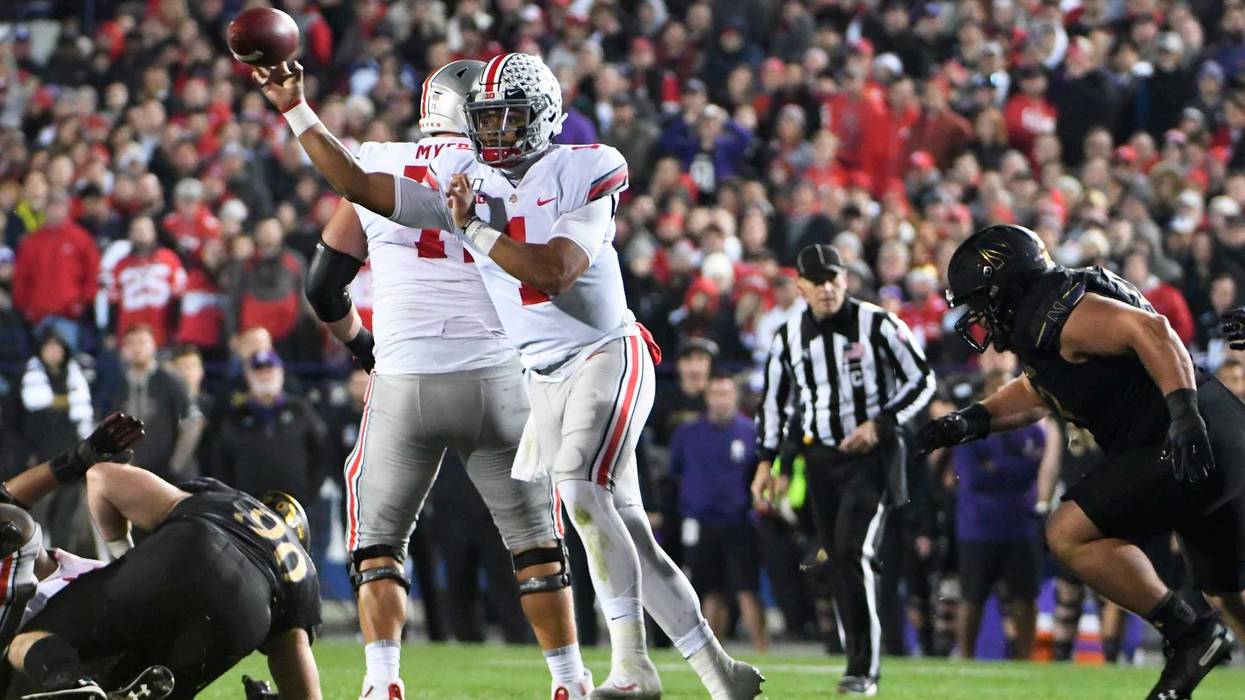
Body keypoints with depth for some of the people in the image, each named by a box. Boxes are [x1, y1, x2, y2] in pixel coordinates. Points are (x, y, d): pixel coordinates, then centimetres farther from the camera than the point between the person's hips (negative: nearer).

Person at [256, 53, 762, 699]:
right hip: (543, 378, 6)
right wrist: (295, 109, -1)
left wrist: (474, 229, -19)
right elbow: (356, 184, 3)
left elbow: (554, 271, -23)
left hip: (607, 356, -6)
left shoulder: (579, 174, -11)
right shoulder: (462, 181, 4)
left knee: (581, 491, -25)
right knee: (622, 530, 6)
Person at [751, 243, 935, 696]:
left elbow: (922, 380, -2)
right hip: (822, 458, 5)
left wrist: (880, 424, -14)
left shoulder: (879, 326, -7)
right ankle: (860, 663, 13)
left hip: (873, 455, -5)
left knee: (854, 552, -18)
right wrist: (767, 462, 9)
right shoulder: (789, 337, 6)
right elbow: (774, 402, 17)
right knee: (839, 560, 4)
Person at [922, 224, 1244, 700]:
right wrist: (971, 421, 20)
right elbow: (1034, 394, 36)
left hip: (1191, 445, -11)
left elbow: (1149, 329, -23)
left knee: (1069, 534, -14)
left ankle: (1187, 633, -10)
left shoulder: (1058, 315, -11)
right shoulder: (1040, 325, 20)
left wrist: (1185, 414, -32)